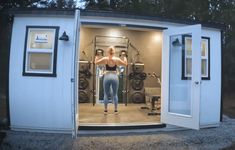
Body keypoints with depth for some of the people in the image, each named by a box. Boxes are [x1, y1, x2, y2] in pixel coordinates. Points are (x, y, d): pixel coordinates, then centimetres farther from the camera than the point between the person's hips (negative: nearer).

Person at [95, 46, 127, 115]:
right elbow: (125, 64, 10)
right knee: (115, 94, 9)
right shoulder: (117, 59, 0)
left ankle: (105, 110, 11)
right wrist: (124, 57, 26)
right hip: (115, 77, 1)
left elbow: (96, 62, 5)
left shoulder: (105, 59, -2)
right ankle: (116, 110, 13)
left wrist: (96, 56, 21)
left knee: (106, 94, 8)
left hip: (107, 77, -1)